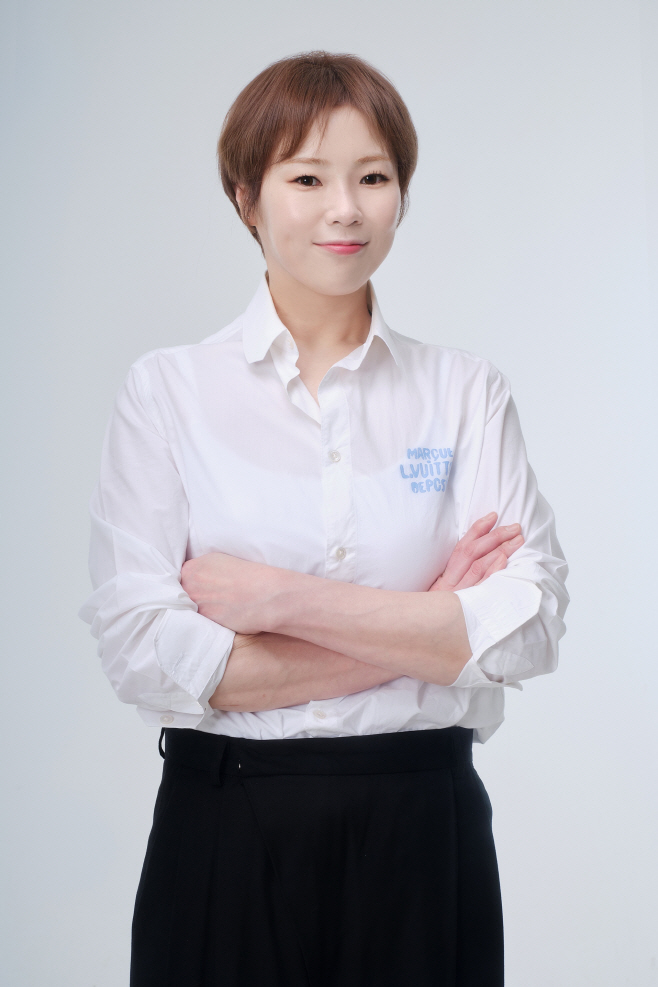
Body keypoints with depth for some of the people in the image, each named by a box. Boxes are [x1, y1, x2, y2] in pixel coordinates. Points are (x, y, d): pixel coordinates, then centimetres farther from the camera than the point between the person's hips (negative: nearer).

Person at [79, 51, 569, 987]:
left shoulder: (470, 393, 1)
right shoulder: (167, 391, -2)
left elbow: (530, 626, -10)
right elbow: (139, 647, -12)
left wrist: (278, 597, -16)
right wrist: (418, 634, -12)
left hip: (423, 830, 1)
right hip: (227, 832, -1)